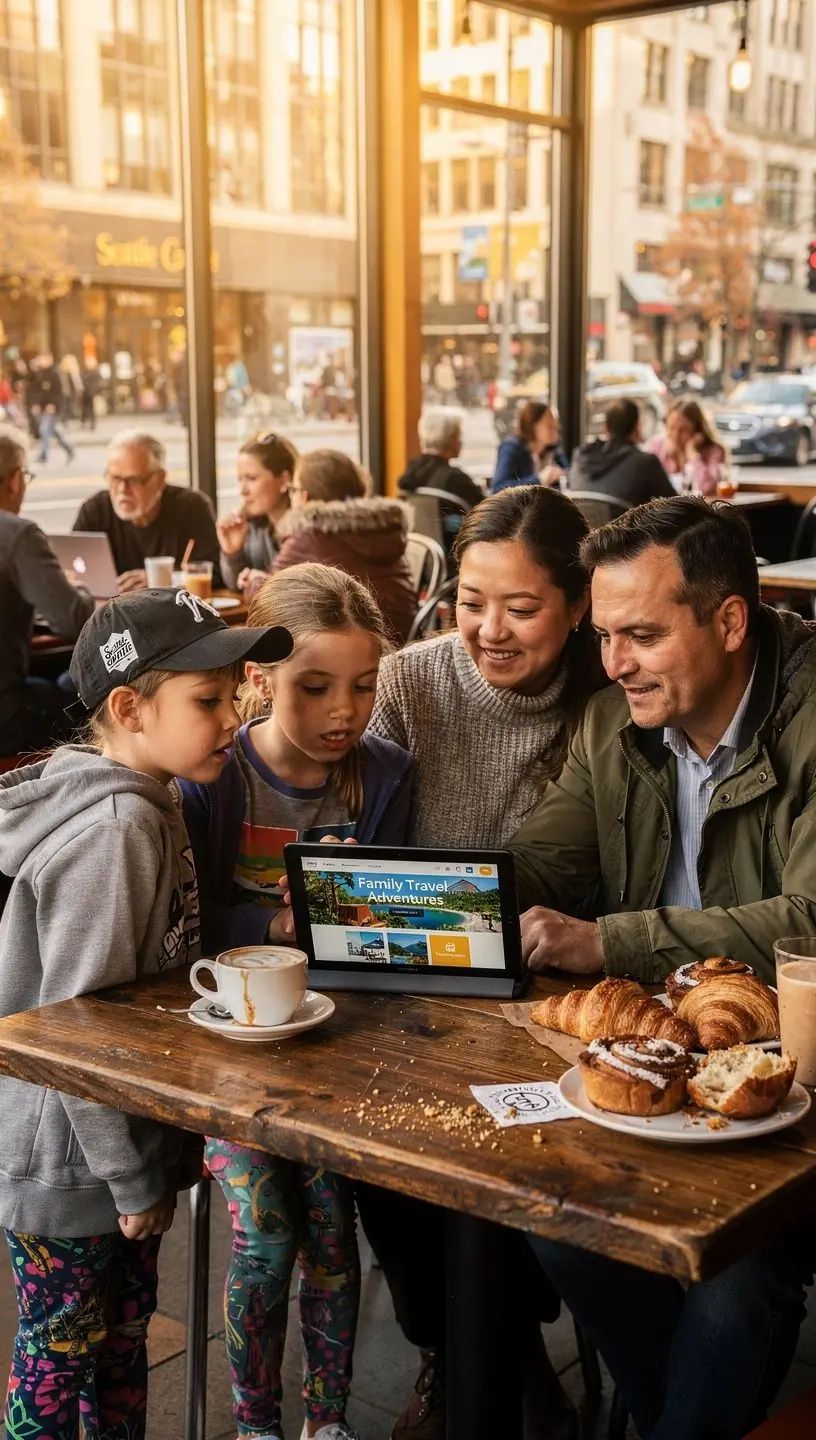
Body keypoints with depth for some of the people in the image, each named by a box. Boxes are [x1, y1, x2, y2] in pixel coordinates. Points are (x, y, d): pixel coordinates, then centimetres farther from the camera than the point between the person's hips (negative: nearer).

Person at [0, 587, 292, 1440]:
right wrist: (133, 1177, -16)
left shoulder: (148, 805, 4)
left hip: (125, 1144, 9)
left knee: (123, 1335, 21)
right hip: (71, 1167, -9)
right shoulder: (115, 827, -25)